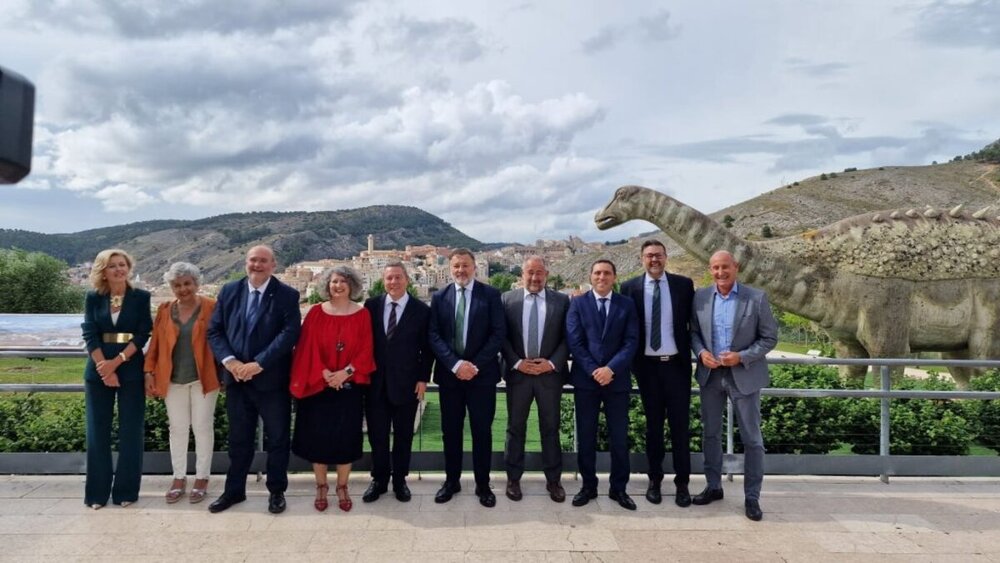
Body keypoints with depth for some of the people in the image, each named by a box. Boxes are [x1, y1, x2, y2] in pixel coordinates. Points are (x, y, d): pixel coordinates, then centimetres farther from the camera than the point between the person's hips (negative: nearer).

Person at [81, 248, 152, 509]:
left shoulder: (141, 297, 1)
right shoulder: (93, 298, 5)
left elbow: (143, 335, -4)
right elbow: (90, 335, -1)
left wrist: (117, 361, -14)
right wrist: (105, 368, -12)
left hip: (131, 371, -1)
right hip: (98, 371, 2)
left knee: (131, 432, 1)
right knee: (97, 432, 5)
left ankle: (126, 490, 11)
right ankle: (97, 491, 15)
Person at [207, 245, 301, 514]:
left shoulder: (286, 295, -6)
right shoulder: (229, 291, 6)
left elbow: (289, 334, -15)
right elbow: (214, 330, 4)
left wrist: (258, 364, -20)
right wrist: (230, 361, -11)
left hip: (272, 379, -3)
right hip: (236, 378, 3)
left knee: (277, 439, 8)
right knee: (238, 439, 15)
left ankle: (277, 491, 23)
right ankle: (234, 490, 30)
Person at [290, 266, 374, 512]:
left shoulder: (362, 314, 0)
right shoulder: (316, 313, 0)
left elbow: (366, 350, -4)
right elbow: (308, 349, -3)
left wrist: (346, 372, -15)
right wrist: (324, 372, -15)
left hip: (349, 386, 0)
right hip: (318, 385, 0)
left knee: (346, 436, 4)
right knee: (318, 436, 4)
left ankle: (342, 488, 19)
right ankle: (321, 487, 20)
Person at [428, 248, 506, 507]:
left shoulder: (490, 295, 0)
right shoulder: (439, 297, 6)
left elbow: (498, 333, -6)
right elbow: (434, 336, -1)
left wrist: (476, 365, -14)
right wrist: (455, 364, -14)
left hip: (482, 374, -2)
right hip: (449, 374, 2)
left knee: (482, 431, 5)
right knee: (450, 430, 10)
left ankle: (483, 484, 18)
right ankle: (451, 480, 25)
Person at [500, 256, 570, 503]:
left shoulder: (562, 301, 0)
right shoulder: (507, 299, 1)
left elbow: (567, 338, -1)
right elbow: (501, 336, 0)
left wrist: (552, 363, -12)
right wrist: (516, 362, -11)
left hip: (550, 373, 0)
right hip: (517, 372, 0)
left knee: (550, 428, 10)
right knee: (515, 427, 10)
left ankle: (554, 480, 22)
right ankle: (513, 478, 23)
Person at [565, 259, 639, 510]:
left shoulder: (627, 304, 6)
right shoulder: (578, 303, 4)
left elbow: (631, 342, -3)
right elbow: (574, 342, -3)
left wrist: (611, 368, -15)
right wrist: (593, 370, -13)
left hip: (617, 378, 0)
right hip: (586, 378, 0)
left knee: (619, 437, 5)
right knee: (585, 436, 6)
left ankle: (619, 488, 18)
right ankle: (588, 485, 19)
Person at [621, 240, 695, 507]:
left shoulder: (684, 284, 0)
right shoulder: (629, 288, 0)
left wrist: (695, 352, -1)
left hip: (676, 364, 0)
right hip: (647, 366, 1)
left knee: (680, 424, 4)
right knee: (653, 424, 11)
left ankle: (682, 482, 15)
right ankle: (654, 479, 23)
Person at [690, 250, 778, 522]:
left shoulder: (757, 298, -9)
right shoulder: (700, 297, 0)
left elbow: (769, 338, -6)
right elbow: (694, 332, 8)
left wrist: (741, 357, -19)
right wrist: (701, 352, -12)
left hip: (744, 375, -3)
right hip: (710, 375, 3)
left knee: (751, 438, 5)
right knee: (711, 433, 14)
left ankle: (752, 497, 17)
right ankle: (713, 486, 29)